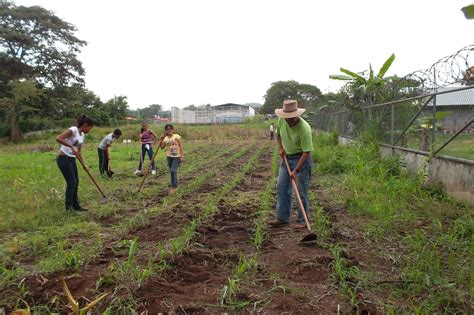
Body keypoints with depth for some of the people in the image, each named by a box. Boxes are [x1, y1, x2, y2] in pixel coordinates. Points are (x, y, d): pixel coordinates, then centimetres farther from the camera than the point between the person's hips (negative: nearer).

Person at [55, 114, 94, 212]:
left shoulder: (82, 135, 10)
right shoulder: (73, 130, -17)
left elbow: (79, 151, 16)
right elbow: (58, 138, -28)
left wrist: (84, 164, 10)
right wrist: (72, 147, -31)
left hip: (72, 159, 9)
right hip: (64, 159, -9)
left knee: (75, 182, 11)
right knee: (72, 182, -5)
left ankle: (75, 205, 21)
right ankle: (69, 206, 8)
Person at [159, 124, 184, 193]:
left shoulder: (176, 136, -7)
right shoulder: (165, 138, 8)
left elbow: (181, 146, -9)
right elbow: (162, 147, 2)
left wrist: (182, 156, -14)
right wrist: (161, 140, -8)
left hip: (177, 156, -5)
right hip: (169, 156, 5)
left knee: (173, 170, -14)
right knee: (172, 171, 12)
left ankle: (173, 186, -1)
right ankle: (175, 185, 28)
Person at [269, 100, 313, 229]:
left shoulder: (304, 128, -28)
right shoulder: (281, 120, -9)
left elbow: (306, 152, -25)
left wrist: (296, 171, -27)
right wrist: (281, 148, -1)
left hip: (301, 158, -6)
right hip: (286, 157, 6)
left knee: (301, 191, -2)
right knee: (281, 187, 7)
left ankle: (302, 221, 11)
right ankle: (282, 218, 17)